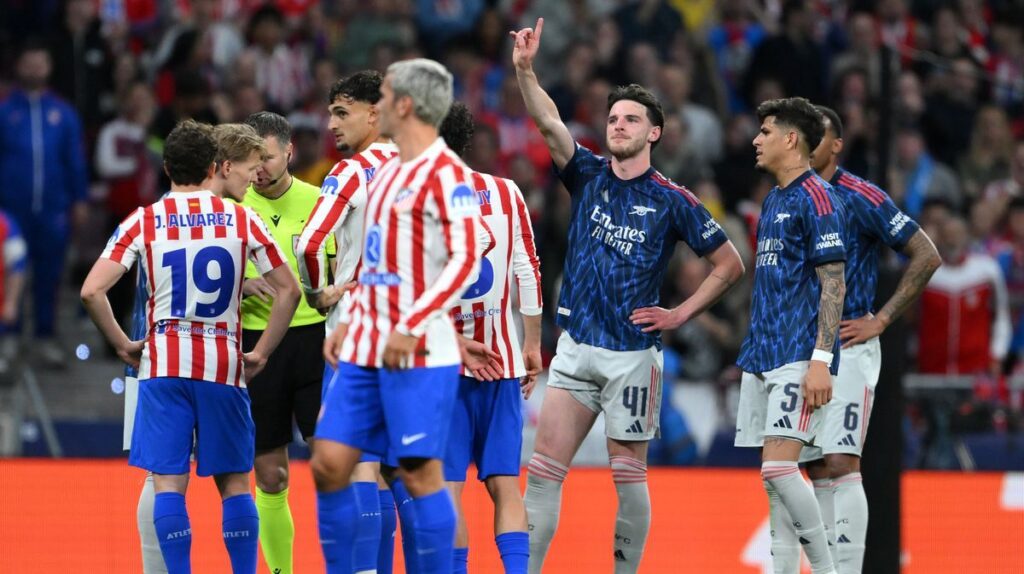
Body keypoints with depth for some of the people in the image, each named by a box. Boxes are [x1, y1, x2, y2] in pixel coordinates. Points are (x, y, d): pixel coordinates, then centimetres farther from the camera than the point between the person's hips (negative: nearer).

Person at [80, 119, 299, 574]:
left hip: (163, 362, -1)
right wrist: (260, 354, 10)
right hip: (223, 363, 1)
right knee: (234, 482, 10)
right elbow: (288, 290, 4)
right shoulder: (241, 220, 4)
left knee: (168, 481, 0)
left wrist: (122, 345, 5)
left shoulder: (145, 221, 1)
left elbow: (91, 291, -7)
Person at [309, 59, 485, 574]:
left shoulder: (445, 172, -10)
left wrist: (411, 328, -22)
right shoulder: (387, 171, 17)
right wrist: (350, 320, 18)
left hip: (419, 353, -9)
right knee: (329, 464, 3)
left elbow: (466, 260, -17)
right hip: (365, 349, 9)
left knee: (420, 473, -7)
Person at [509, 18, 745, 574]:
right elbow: (549, 122, -9)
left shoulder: (672, 200, -2)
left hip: (632, 353, -3)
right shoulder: (588, 176, 7)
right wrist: (525, 69, -25)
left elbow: (729, 264, 3)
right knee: (544, 465, -3)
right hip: (575, 348, 4)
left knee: (628, 474, 2)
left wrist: (679, 314, -3)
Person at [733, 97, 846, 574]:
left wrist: (821, 360, -20)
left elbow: (833, 284, -14)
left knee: (778, 467, -16)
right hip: (762, 355, 9)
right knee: (772, 473, 6)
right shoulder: (772, 200, 18)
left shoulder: (816, 198, -9)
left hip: (798, 356, -9)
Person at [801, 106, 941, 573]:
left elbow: (927, 256, -8)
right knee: (817, 470, 6)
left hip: (847, 347, -6)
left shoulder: (861, 199, -8)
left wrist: (881, 319, -10)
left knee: (840, 463, -14)